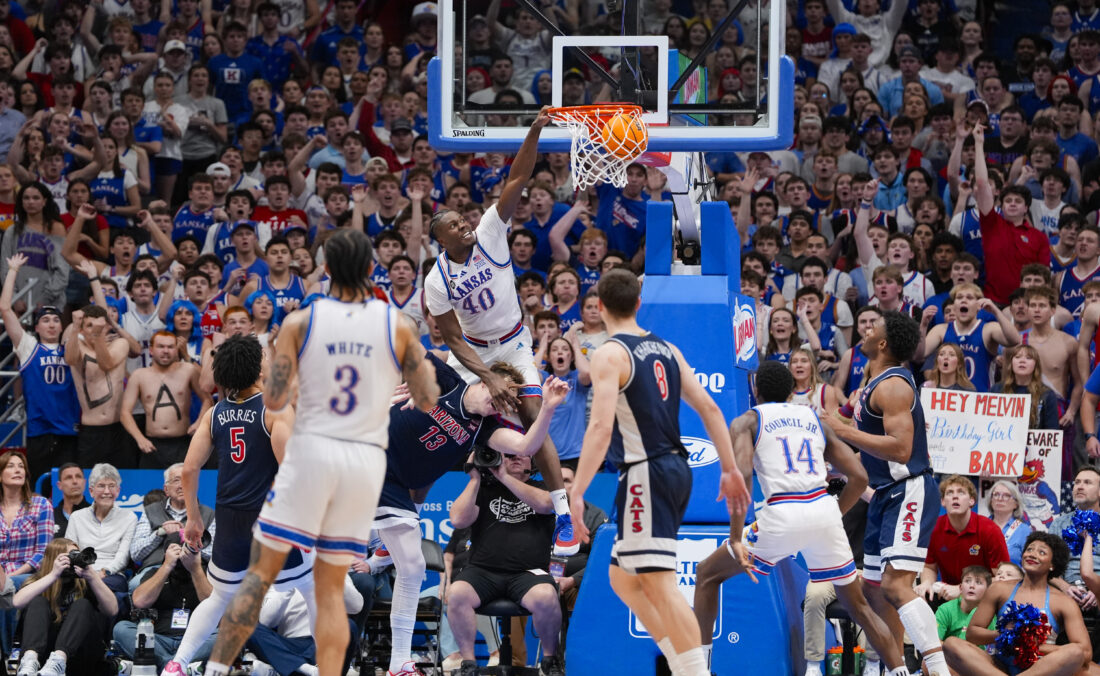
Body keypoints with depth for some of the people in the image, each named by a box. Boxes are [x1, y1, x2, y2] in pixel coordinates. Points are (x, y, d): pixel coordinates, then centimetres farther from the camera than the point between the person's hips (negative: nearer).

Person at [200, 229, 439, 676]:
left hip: (311, 450, -1)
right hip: (366, 459, 1)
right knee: (331, 587, 8)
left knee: (262, 571, 5)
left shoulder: (300, 322, -2)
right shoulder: (399, 326, 1)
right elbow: (427, 401, 5)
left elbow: (273, 400, -3)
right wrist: (427, 368, 26)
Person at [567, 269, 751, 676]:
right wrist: (730, 469, 16)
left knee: (660, 585, -10)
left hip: (645, 475, -8)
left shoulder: (609, 355, -10)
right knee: (624, 579, 17)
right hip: (676, 468, 8)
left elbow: (601, 427, -21)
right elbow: (709, 409, 11)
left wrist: (577, 493, -23)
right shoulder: (666, 350, 13)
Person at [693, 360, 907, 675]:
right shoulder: (814, 419, 24)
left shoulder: (746, 422, 13)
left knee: (707, 574, 18)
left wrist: (736, 538, -11)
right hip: (824, 509, 3)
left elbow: (740, 474, -8)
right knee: (857, 605, 20)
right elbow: (859, 477, 16)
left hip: (782, 514, -3)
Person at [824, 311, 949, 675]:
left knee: (895, 585, -23)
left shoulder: (892, 386, -17)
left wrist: (845, 431, -23)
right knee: (875, 589, 15)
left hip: (909, 492, -11)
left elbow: (900, 448, -27)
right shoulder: (875, 378, 15)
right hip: (886, 494, 11)